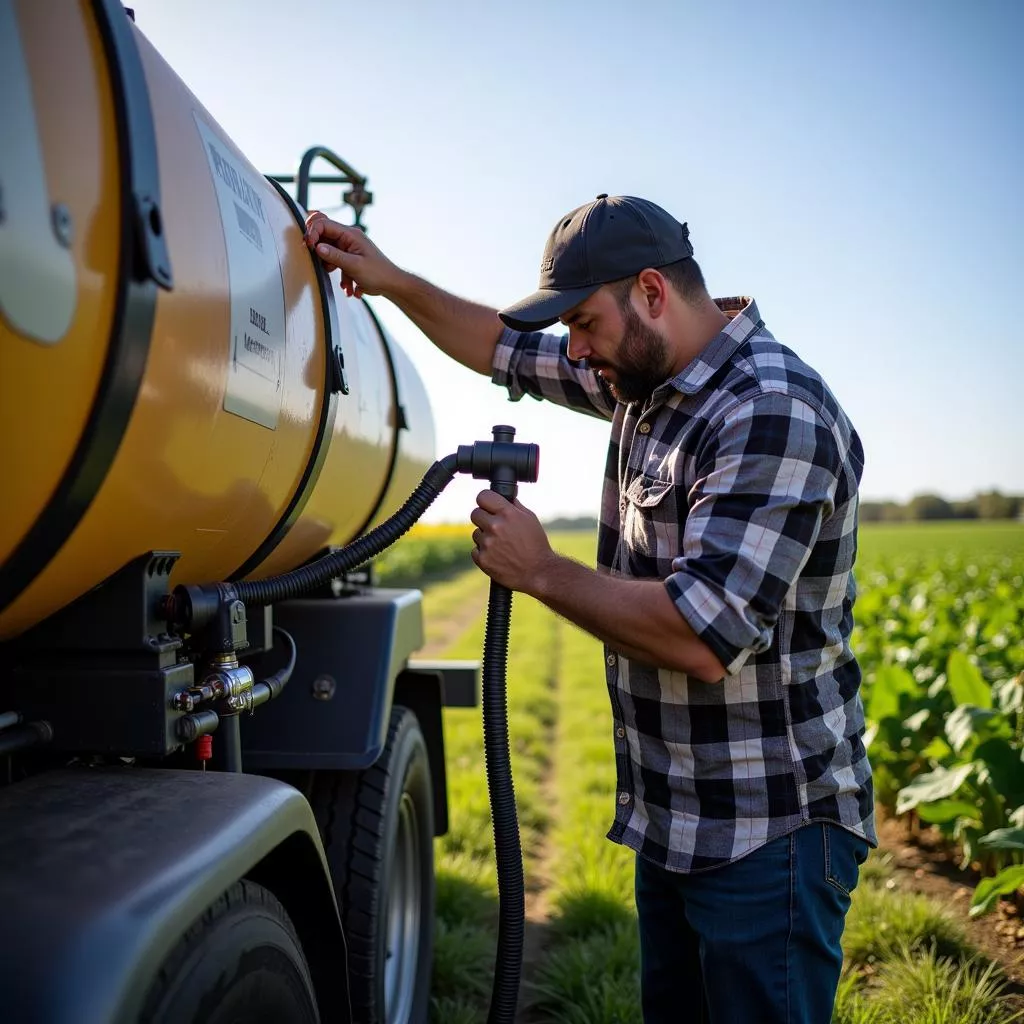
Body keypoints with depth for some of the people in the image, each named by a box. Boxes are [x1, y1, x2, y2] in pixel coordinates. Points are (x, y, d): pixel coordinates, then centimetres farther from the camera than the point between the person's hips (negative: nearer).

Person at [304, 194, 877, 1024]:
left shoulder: (773, 413, -23)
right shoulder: (648, 378, 5)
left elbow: (703, 637, -30)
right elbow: (504, 349, 20)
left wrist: (540, 572, -19)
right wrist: (395, 283, 9)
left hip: (768, 833, -8)